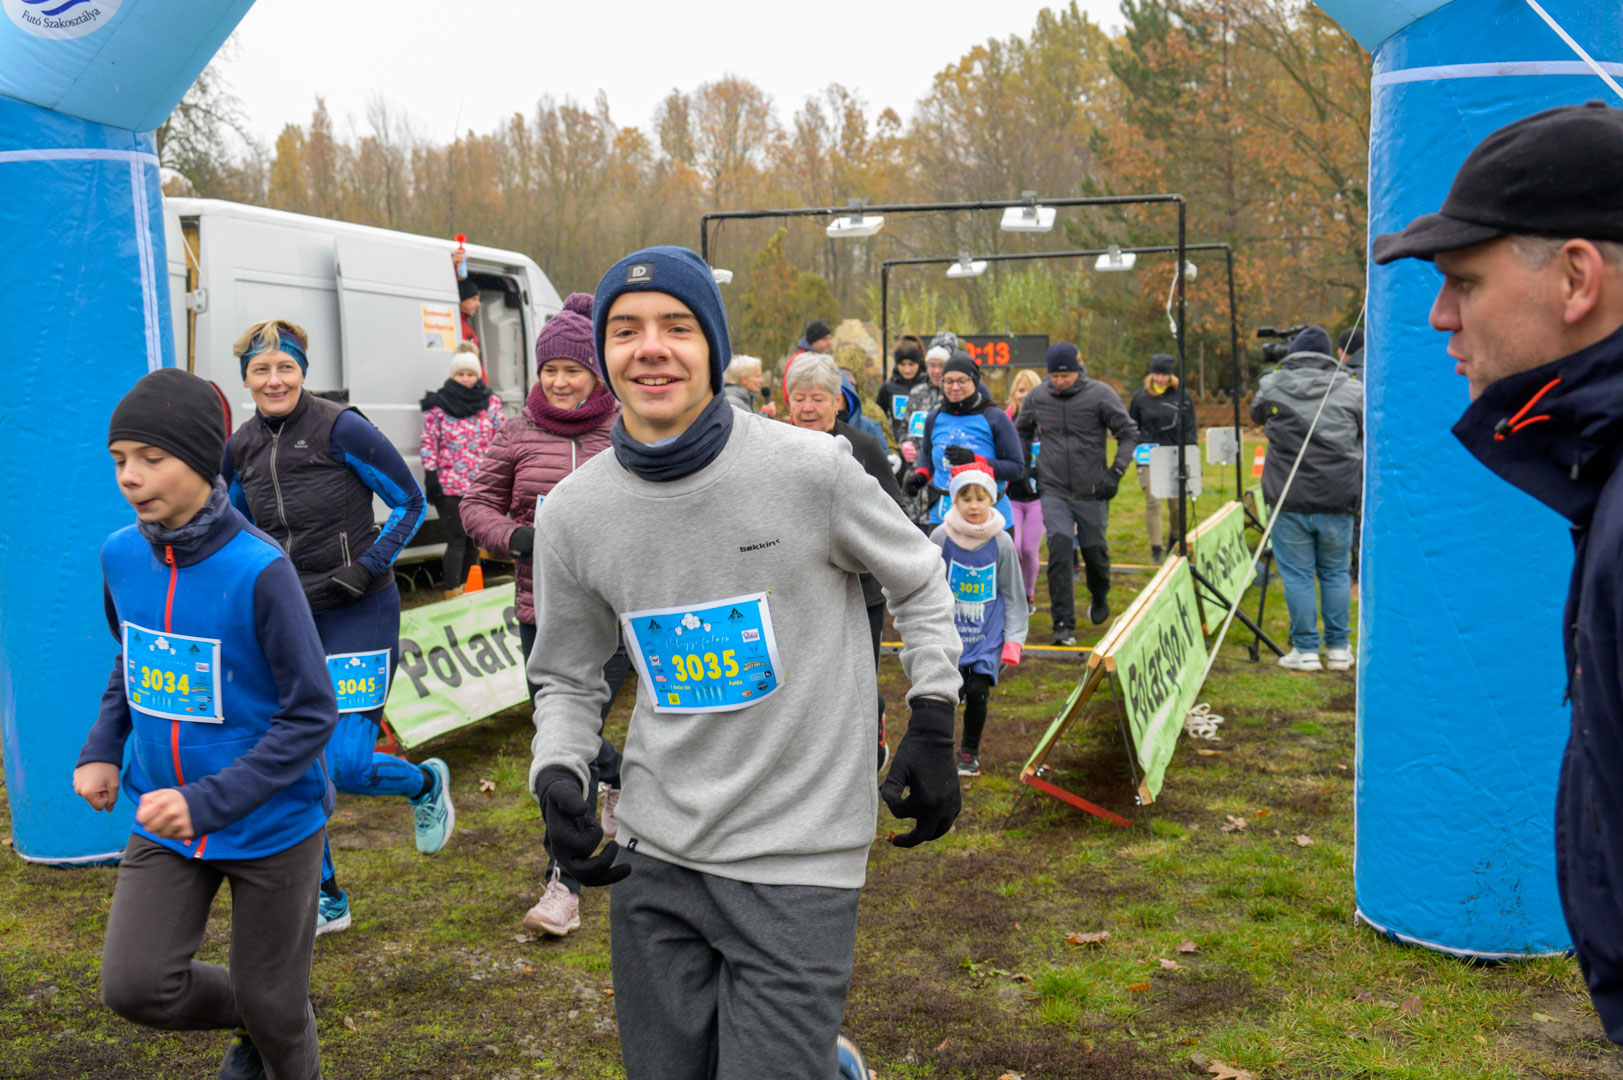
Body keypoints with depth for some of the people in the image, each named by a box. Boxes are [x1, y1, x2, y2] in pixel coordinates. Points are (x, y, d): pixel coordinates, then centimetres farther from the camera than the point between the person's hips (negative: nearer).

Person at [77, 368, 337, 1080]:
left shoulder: (258, 569, -22)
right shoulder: (121, 555, -4)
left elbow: (311, 715, -18)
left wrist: (209, 802, -25)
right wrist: (102, 750, 0)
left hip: (271, 824, -4)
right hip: (165, 828, 5)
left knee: (270, 1005, 7)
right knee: (133, 986, -5)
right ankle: (248, 1018, 26)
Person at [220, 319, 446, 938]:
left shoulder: (341, 428, -11)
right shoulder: (240, 450, 6)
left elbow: (410, 502, -6)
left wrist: (363, 571, -15)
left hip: (357, 615, -6)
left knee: (344, 764, -12)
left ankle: (427, 784, 23)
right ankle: (325, 900, 22)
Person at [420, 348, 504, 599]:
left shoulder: (491, 403, 8)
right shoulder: (438, 406, 1)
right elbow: (428, 443, 0)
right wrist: (430, 477, -6)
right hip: (449, 485, -3)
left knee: (474, 541, 11)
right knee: (457, 541, -9)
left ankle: (465, 589, 25)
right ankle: (452, 595, -7)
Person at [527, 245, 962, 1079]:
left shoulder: (810, 468, -11)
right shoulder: (572, 512, -1)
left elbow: (919, 582, 5)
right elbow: (567, 679, 11)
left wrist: (932, 725, 1)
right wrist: (557, 774, -6)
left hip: (798, 859, -4)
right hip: (654, 855, 4)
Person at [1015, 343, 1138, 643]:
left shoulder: (1100, 394, -8)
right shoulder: (1036, 396, 1)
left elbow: (1129, 433, -1)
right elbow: (1021, 433, 19)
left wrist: (1115, 472, -9)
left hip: (1092, 493, -1)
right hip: (1053, 491, 1)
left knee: (1095, 551, 11)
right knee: (1059, 548, -15)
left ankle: (1100, 598, 44)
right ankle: (1063, 624, -10)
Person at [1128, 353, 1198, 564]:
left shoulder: (1181, 395, 2)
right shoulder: (1141, 395, 3)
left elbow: (1190, 428, 8)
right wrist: (1135, 447, 2)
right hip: (1148, 458, -1)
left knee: (1176, 504, 7)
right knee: (1152, 502, -9)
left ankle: (1173, 539, 34)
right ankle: (1156, 549, -4)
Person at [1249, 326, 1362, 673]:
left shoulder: (1271, 386, 1)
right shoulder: (1352, 390, 1)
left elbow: (1257, 416, 22)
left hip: (1289, 500, -1)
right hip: (1337, 500, 1)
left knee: (1297, 575, 5)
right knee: (1335, 572, 13)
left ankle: (1306, 650, 6)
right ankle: (1339, 649, 18)